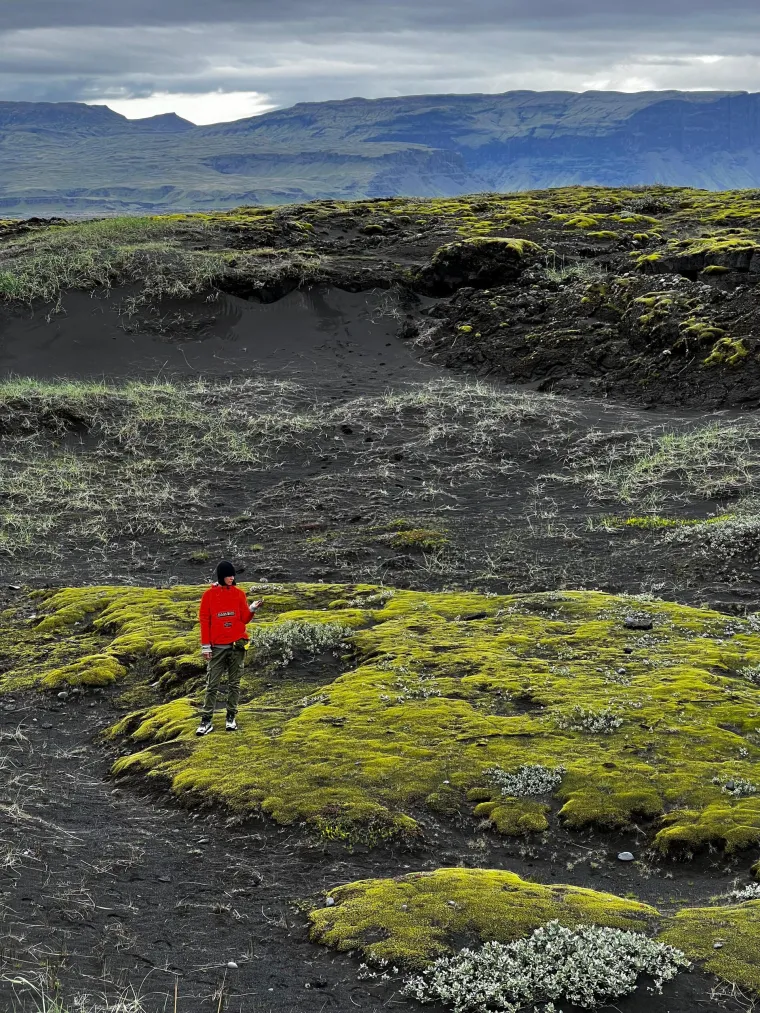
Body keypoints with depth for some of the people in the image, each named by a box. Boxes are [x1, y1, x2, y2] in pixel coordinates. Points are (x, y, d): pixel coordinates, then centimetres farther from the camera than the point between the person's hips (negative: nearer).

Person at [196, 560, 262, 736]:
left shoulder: (239, 593, 5)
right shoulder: (209, 595, 1)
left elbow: (244, 619, 5)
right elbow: (204, 620, 1)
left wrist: (251, 609, -16)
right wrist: (205, 646, -3)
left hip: (237, 645, 1)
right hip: (217, 647, -1)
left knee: (234, 683, 6)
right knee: (212, 685, -1)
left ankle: (231, 717, 13)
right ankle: (206, 720, 0)